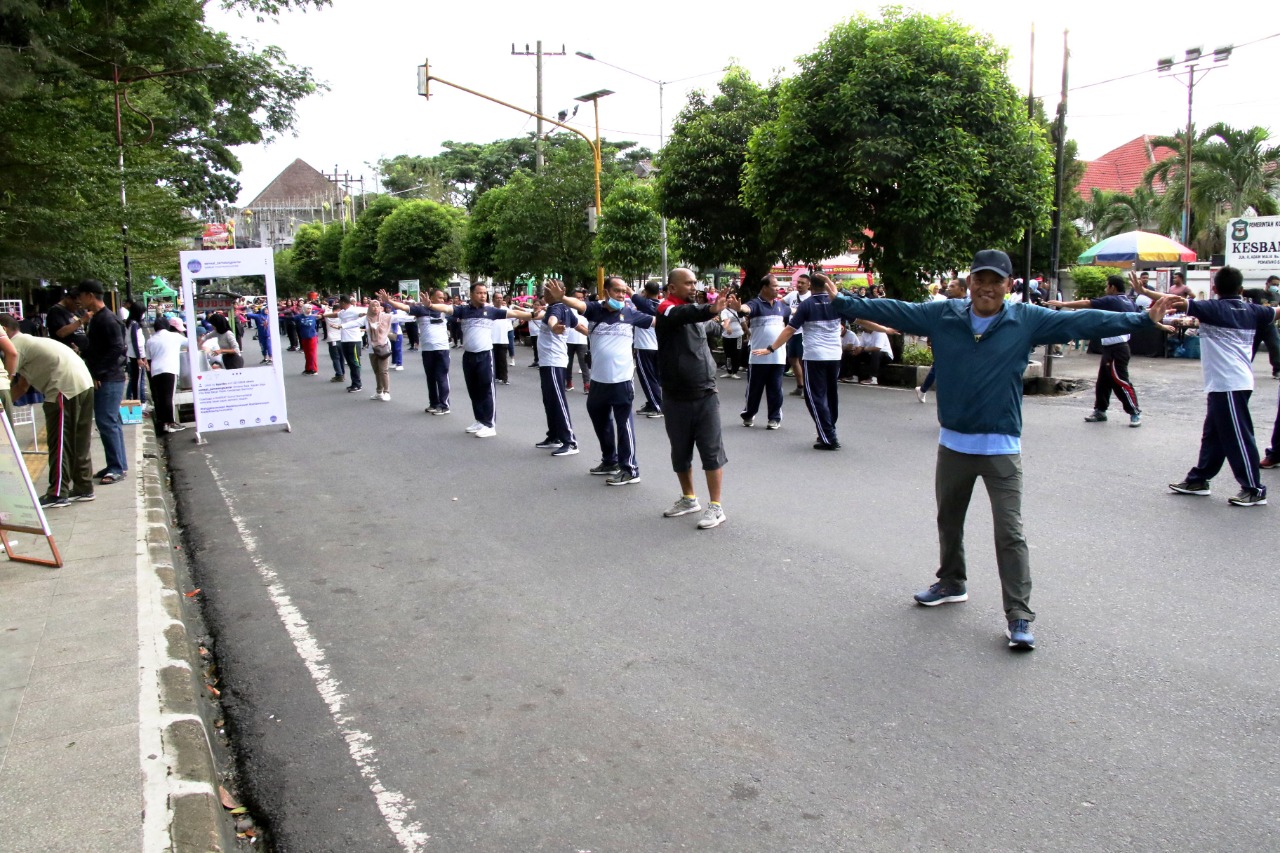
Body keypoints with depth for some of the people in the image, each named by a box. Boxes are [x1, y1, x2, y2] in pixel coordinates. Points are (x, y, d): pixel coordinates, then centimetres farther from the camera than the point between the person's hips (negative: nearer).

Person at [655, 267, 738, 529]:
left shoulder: (696, 310, 9)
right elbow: (685, 314, -33)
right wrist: (711, 310, -51)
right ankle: (689, 499, 30)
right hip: (676, 397, -3)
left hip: (706, 394, 3)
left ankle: (716, 506, 5)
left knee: (712, 451, -1)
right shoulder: (667, 309, -9)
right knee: (680, 452, 11)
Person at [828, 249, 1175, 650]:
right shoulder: (943, 315, -2)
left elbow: (1083, 321, -7)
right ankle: (952, 583, 41)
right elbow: (893, 311, -2)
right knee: (949, 521, 20)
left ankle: (1019, 616, 3)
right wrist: (844, 303, -8)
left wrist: (1143, 319, -13)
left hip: (1001, 448, -3)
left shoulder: (1026, 320, -6)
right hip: (953, 443, 3)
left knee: (1010, 533, -4)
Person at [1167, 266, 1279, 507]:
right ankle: (1198, 479, 23)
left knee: (1238, 436, -4)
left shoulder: (1214, 309, -8)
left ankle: (1254, 489, -1)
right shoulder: (1251, 311, 11)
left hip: (1227, 384, -8)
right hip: (1239, 381, 8)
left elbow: (1179, 303, -19)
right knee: (1213, 434, 15)